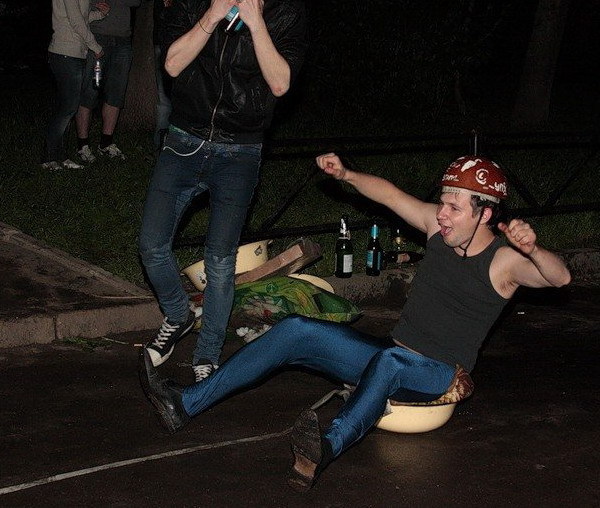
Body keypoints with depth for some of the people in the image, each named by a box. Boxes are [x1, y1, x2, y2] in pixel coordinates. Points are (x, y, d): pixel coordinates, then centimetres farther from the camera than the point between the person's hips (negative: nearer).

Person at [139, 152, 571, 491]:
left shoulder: (502, 261, -12)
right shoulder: (440, 226, 5)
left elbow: (560, 277, -29)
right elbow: (389, 194, 15)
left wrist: (532, 250, -48)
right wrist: (345, 175, 2)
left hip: (437, 377, -7)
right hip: (389, 363, 7)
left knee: (389, 360, -42)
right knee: (298, 331, -8)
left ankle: (326, 448, -68)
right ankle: (187, 404, -14)